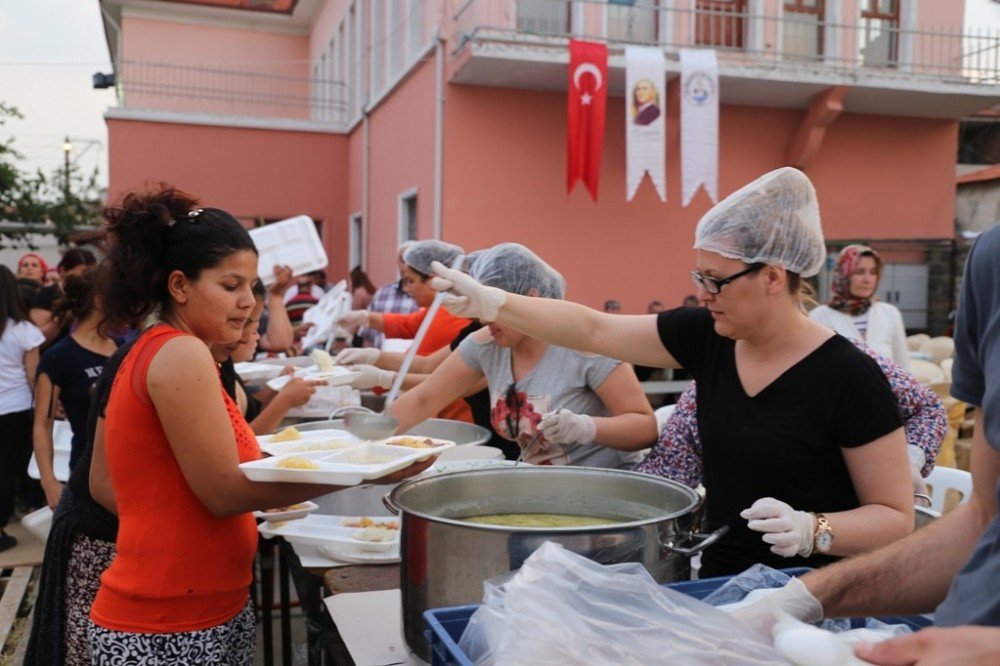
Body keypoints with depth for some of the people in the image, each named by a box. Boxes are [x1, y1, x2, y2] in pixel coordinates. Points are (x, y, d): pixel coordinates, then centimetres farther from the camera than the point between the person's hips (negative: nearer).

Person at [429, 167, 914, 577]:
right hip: (719, 588, 5)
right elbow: (594, 330, 3)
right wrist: (491, 304, -3)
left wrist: (811, 530, -27)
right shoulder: (704, 336, -1)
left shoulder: (847, 378, -15)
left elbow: (896, 517, -9)